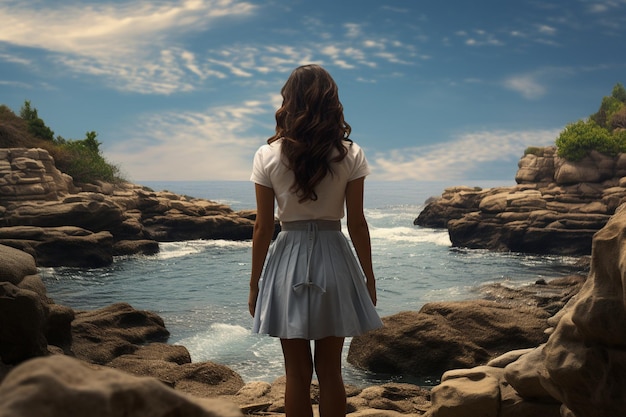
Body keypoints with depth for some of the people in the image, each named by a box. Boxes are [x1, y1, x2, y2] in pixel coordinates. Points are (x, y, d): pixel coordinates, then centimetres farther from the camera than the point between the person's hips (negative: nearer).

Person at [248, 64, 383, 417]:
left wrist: (255, 283, 7)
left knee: (297, 372, 10)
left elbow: (264, 228, -3)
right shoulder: (350, 155, -4)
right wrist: (369, 277, 8)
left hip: (288, 260, 0)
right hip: (334, 259, 1)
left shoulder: (268, 156, -5)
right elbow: (357, 223, -2)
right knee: (330, 369, 13)